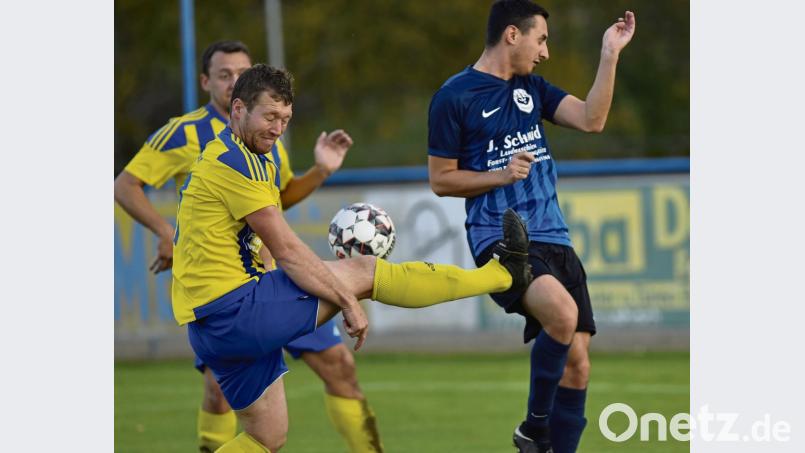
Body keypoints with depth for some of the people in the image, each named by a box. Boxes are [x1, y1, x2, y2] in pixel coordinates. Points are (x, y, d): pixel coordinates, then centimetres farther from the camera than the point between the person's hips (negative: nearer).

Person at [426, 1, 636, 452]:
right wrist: (501, 175, -14)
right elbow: (441, 180, -1)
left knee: (577, 362, 0)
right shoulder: (454, 97, -4)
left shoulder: (532, 88, 15)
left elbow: (591, 119, 4)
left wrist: (611, 55, -2)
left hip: (554, 240, 7)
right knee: (562, 312, -32)